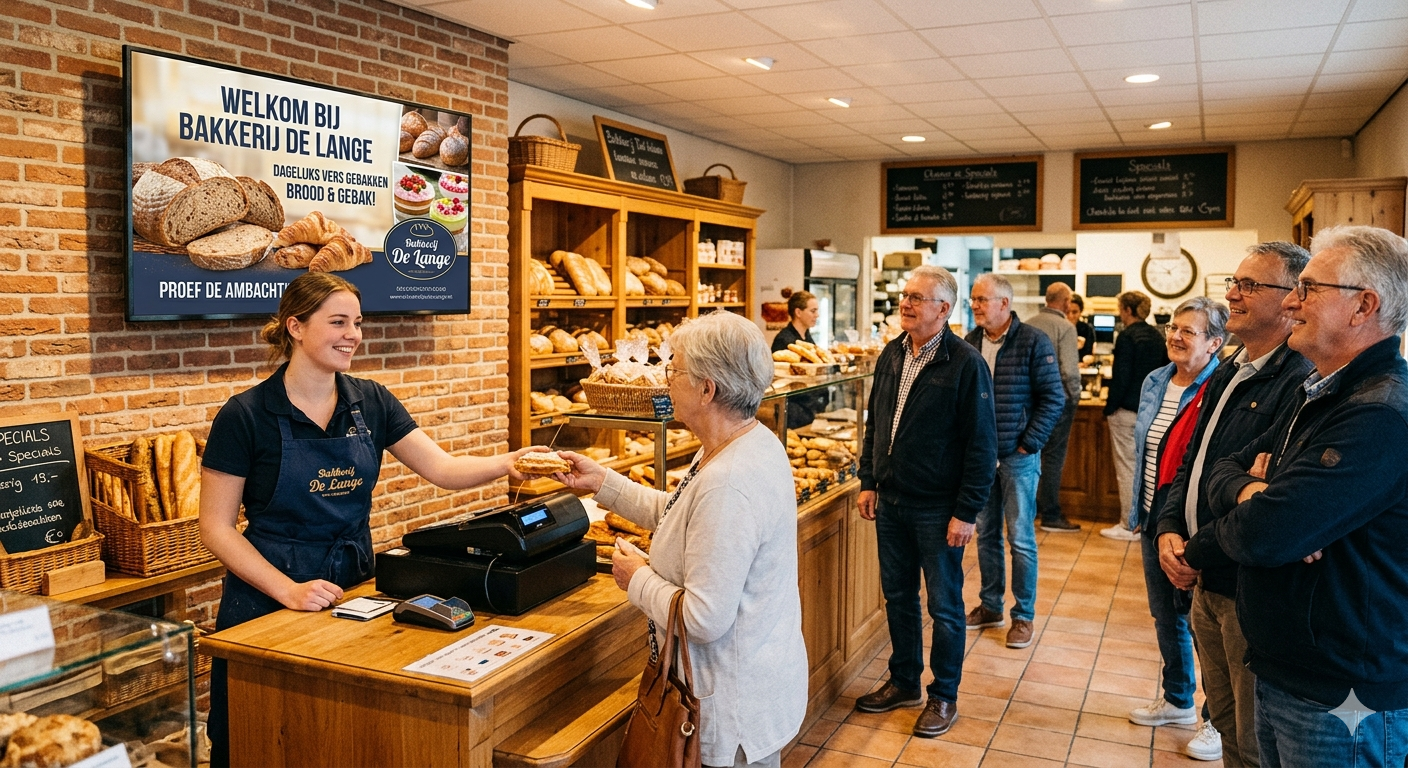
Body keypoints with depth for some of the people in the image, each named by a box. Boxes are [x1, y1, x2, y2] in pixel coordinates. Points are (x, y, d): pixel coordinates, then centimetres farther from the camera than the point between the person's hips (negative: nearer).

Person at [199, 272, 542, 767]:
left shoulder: (371, 403, 0)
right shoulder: (245, 416, -12)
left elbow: (443, 468, -5)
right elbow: (216, 527, -10)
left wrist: (509, 462, -23)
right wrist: (287, 589, -20)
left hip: (353, 586, 4)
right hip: (268, 598, -4)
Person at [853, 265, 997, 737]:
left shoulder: (966, 364, -14)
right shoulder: (892, 355, 5)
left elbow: (982, 445, -14)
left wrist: (967, 512, -16)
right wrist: (869, 482, 10)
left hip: (937, 510, -6)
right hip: (890, 503, 6)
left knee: (944, 606, 8)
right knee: (898, 596, 16)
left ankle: (944, 696, 23)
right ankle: (904, 682, 33)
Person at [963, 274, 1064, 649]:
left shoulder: (1034, 342, -9)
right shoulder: (970, 343, 4)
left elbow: (1053, 398, -8)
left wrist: (1029, 444, -11)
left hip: (1018, 456, -4)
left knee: (1021, 539, 3)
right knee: (986, 534, 13)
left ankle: (1024, 615, 15)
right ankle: (990, 606, 26)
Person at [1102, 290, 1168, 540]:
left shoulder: (1127, 336, -13)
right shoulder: (1157, 336, 9)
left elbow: (1120, 377, -16)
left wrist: (1109, 409, -8)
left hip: (1127, 410, -8)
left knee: (1127, 468, -2)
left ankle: (1129, 526, 2)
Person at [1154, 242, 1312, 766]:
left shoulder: (1300, 382, -20)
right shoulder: (1228, 375, 12)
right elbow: (1190, 465, 16)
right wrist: (1169, 532, 0)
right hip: (1206, 584, 9)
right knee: (1227, 722, 23)